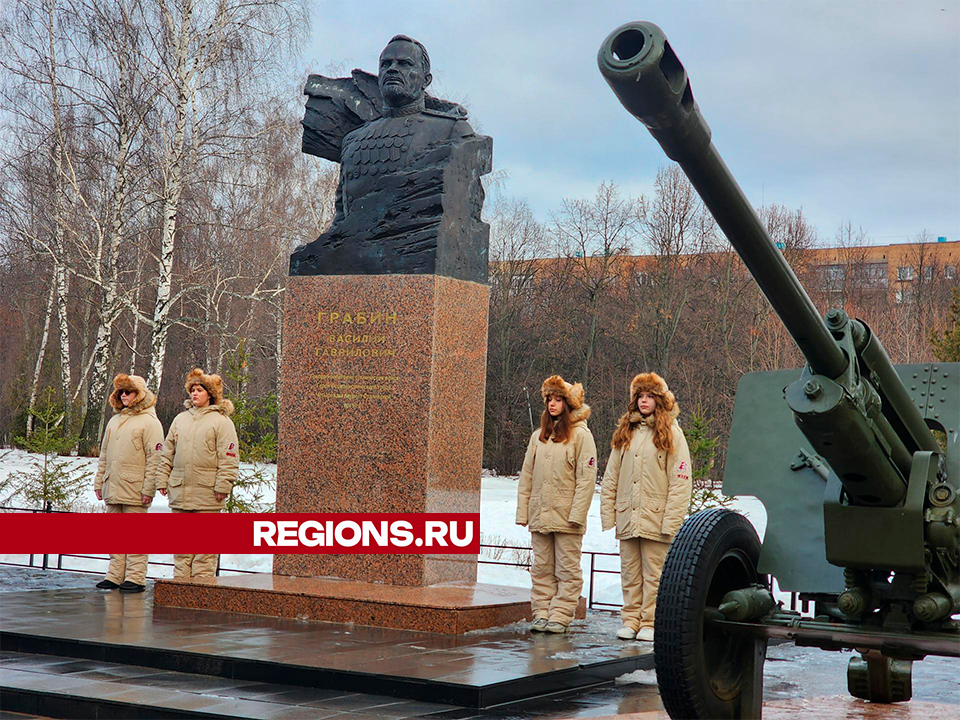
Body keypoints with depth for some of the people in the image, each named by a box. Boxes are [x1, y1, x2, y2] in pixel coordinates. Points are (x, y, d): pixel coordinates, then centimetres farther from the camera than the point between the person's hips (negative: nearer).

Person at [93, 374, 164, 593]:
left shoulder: (149, 422, -5)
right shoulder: (115, 421, 18)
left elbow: (155, 458, -10)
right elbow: (104, 454, 22)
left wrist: (149, 488, -15)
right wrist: (99, 482, 15)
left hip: (135, 490, -7)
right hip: (112, 489, 7)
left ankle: (136, 577, 0)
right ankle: (115, 575, 13)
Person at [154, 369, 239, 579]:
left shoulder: (221, 421, -2)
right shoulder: (180, 419, 15)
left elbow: (229, 458, -6)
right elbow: (167, 453, 18)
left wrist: (222, 486, -12)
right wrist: (162, 480, 10)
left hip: (206, 494, -5)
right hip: (179, 492, 6)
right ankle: (180, 580, 16)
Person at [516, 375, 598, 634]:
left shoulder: (580, 435, -3)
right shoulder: (538, 436, 15)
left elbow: (587, 478, -8)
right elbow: (527, 476, 15)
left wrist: (577, 513, -15)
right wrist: (522, 511, 8)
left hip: (566, 516, -5)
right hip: (540, 514, 5)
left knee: (567, 570, 0)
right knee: (542, 569, 8)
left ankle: (560, 616, 3)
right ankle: (541, 614, 13)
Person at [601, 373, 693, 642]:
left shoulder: (671, 434, 0)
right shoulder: (624, 433, 14)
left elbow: (681, 482, -5)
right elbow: (611, 478, 14)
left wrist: (671, 521, -12)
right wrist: (608, 515, 6)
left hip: (656, 519, -4)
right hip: (627, 518, 4)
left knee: (654, 574, -1)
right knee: (630, 574, 8)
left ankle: (650, 624, 5)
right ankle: (630, 620, 15)